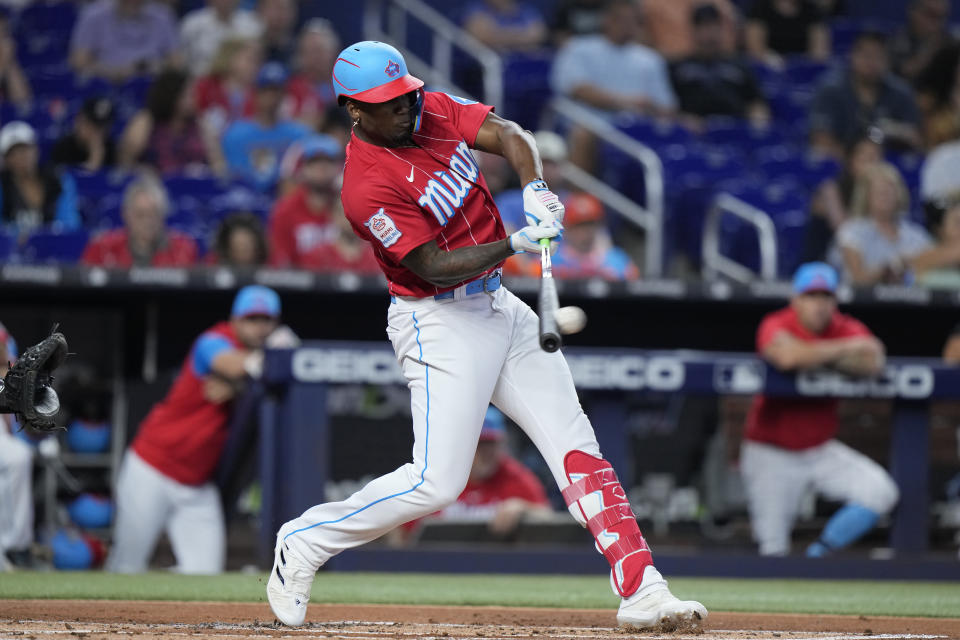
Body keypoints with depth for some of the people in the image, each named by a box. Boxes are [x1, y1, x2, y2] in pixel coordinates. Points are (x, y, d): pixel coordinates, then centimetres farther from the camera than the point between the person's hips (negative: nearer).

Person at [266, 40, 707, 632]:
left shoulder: (433, 110, 1)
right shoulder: (368, 188, -22)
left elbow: (508, 135, -1)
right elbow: (435, 267, -22)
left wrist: (535, 187, -21)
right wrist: (516, 244, -30)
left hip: (499, 306, 8)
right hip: (442, 322, -8)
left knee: (576, 444, 2)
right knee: (438, 483, -12)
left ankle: (642, 592, 1)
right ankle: (305, 543, 7)